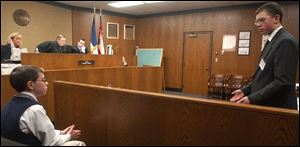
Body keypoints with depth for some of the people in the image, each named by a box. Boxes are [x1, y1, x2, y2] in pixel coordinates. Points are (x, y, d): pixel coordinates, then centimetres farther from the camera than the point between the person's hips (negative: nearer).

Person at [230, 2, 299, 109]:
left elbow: (282, 82, -23)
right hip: (265, 104, 9)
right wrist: (245, 91, 6)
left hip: (277, 107, -8)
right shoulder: (272, 41, 12)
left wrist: (252, 98, -22)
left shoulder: (286, 41, -17)